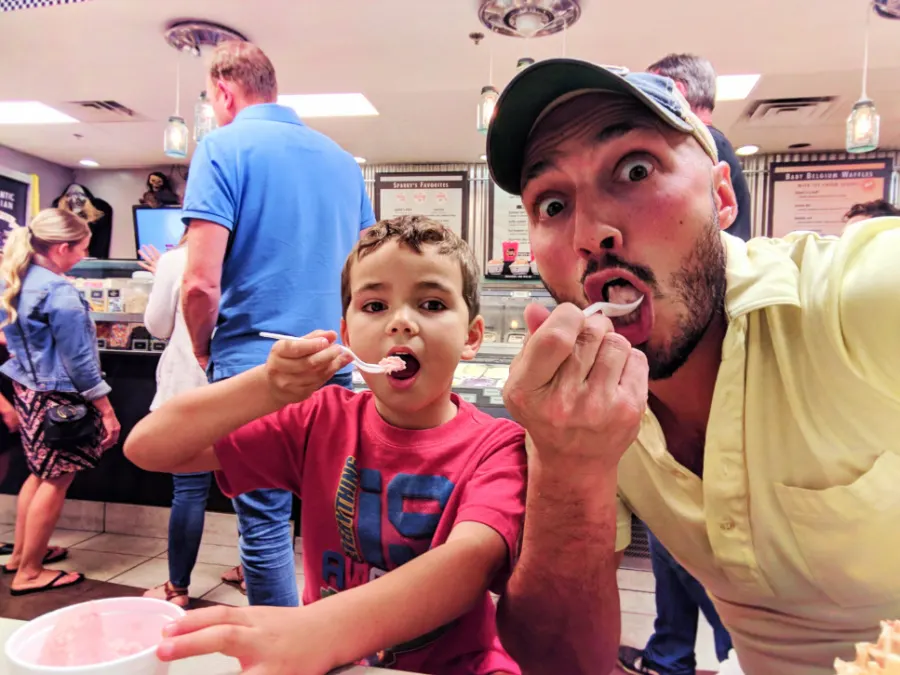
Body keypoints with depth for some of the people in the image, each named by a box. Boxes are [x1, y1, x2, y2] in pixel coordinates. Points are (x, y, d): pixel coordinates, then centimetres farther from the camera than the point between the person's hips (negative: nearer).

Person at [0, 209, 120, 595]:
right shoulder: (59, 292, -23)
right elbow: (79, 360, -21)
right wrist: (107, 410, -14)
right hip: (59, 397, -9)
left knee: (41, 473, 22)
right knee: (57, 481, 4)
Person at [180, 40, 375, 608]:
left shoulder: (224, 148, -4)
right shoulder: (342, 159, 13)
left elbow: (202, 283, -13)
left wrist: (204, 352, 4)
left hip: (254, 367, -5)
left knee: (265, 523, 6)